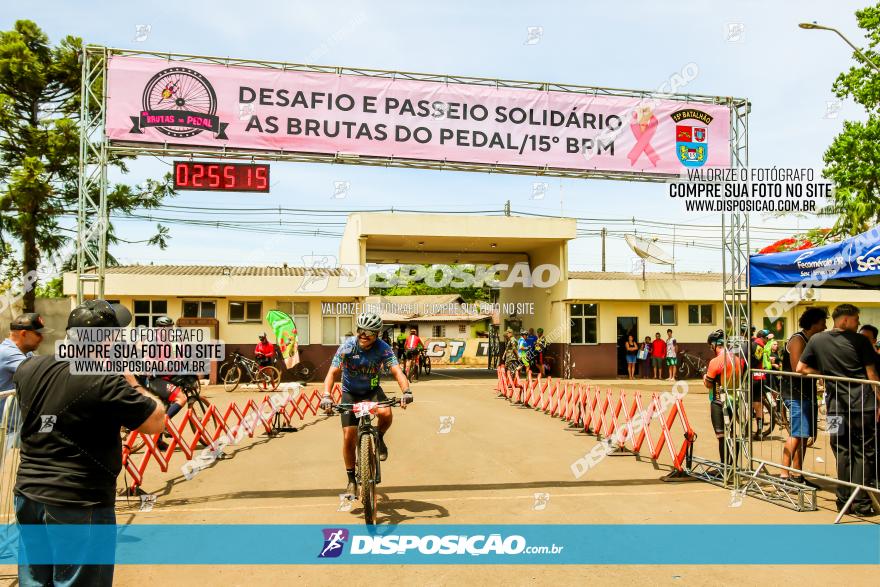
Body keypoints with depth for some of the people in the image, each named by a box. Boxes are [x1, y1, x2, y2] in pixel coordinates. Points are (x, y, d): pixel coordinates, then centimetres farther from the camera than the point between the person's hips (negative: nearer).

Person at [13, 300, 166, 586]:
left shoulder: (26, 369, -1)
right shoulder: (106, 382, -22)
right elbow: (157, 422, -13)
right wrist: (130, 381, -2)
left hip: (27, 496, 7)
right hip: (80, 506, -6)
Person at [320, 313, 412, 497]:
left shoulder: (383, 348, -20)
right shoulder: (347, 347, -21)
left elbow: (397, 371, -30)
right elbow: (333, 372, -26)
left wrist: (406, 391, -49)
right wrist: (326, 396, -42)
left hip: (372, 390, 0)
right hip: (350, 393, 0)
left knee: (386, 413, -32)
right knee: (349, 437, -6)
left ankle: (379, 438, 2)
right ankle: (351, 480, 11)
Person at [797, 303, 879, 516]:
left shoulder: (817, 340, 3)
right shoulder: (860, 341, -3)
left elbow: (801, 368, 3)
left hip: (837, 407, 2)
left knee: (843, 454, 11)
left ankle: (844, 500, 15)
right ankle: (861, 503, 7)